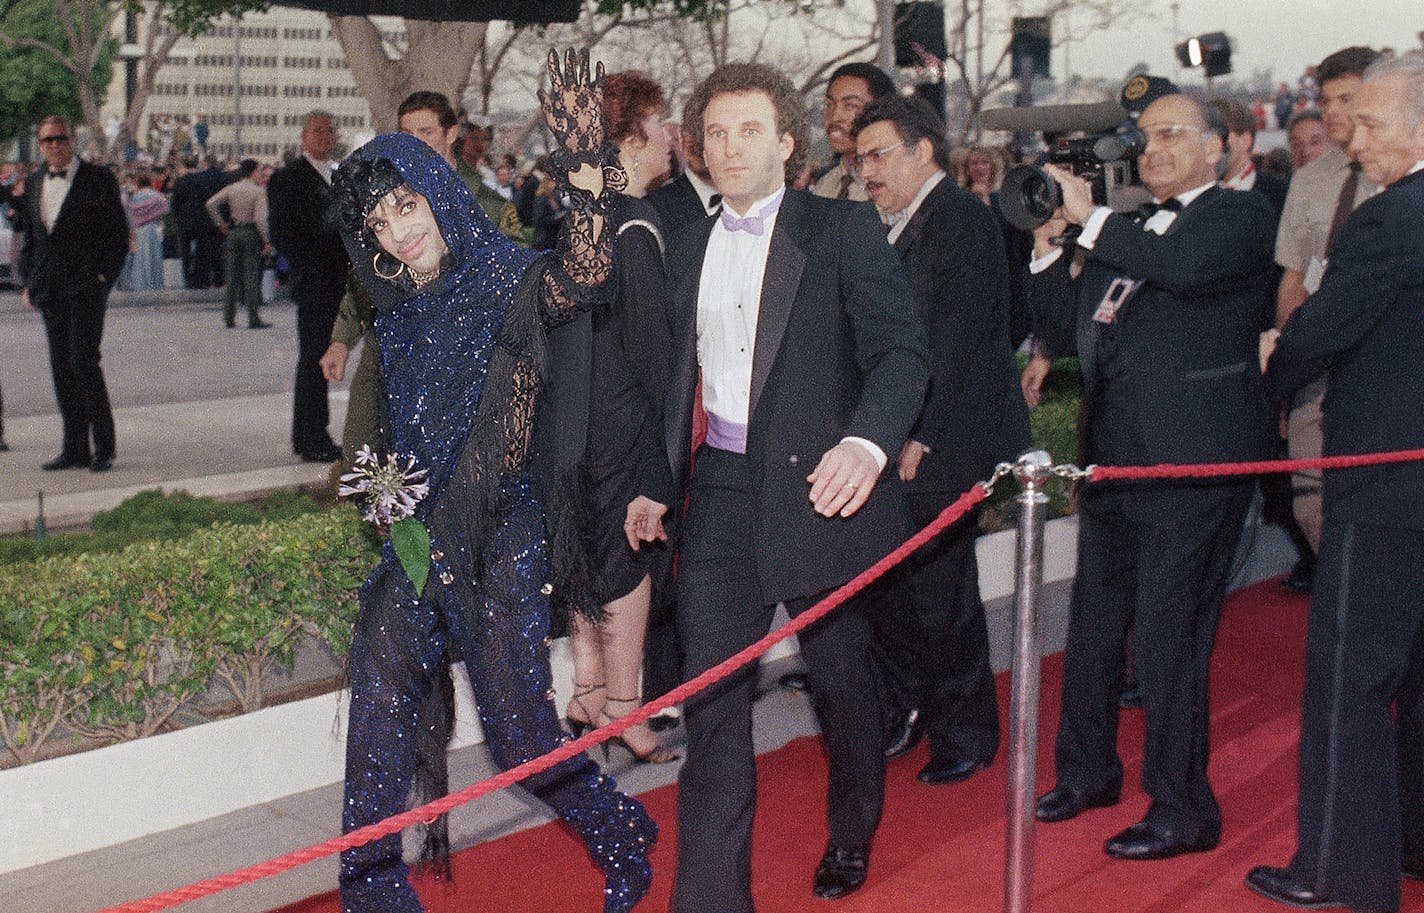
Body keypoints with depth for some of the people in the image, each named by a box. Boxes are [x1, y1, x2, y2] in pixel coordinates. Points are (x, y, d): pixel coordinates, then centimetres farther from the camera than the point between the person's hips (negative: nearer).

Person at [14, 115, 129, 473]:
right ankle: (75, 447, 13)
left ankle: (103, 447, -3)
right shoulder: (34, 182, 14)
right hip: (49, 289, 6)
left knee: (84, 360, -12)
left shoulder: (99, 180, -3)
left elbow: (119, 235, -4)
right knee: (61, 366, 7)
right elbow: (30, 236, 20)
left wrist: (103, 279, -11)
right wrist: (28, 282, 11)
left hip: (86, 286, -6)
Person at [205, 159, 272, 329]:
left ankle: (229, 316, 12)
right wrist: (266, 241, -13)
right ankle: (254, 319, -2)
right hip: (251, 233, -5)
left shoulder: (231, 189, 6)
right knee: (252, 275, -2)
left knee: (233, 274, 11)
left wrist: (220, 224, 8)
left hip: (233, 232, 5)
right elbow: (260, 218, -18)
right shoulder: (259, 191, -9)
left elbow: (210, 203, 2)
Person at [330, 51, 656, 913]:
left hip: (499, 541, -6)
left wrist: (588, 176, -49)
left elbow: (581, 273, -35)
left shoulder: (511, 283, -11)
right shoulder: (400, 312, 8)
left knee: (522, 733, 1)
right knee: (380, 714, 3)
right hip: (417, 540, 6)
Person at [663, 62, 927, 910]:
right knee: (712, 691, -3)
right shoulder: (690, 248, 13)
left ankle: (853, 833, 39)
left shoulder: (845, 230, -5)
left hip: (818, 486, -3)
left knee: (842, 676, 14)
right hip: (721, 490, 4)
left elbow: (900, 349, -13)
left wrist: (868, 442, -31)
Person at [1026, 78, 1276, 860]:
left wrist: (1090, 218, -19)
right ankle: (1088, 771, 36)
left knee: (1167, 640, -3)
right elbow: (1065, 333, 16)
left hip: (1193, 468, -8)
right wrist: (1049, 252, 2)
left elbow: (1185, 265, -27)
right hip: (1113, 463, 8)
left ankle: (1182, 811, 11)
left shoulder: (1241, 216, -4)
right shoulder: (1125, 233, 18)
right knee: (1092, 629, 17)